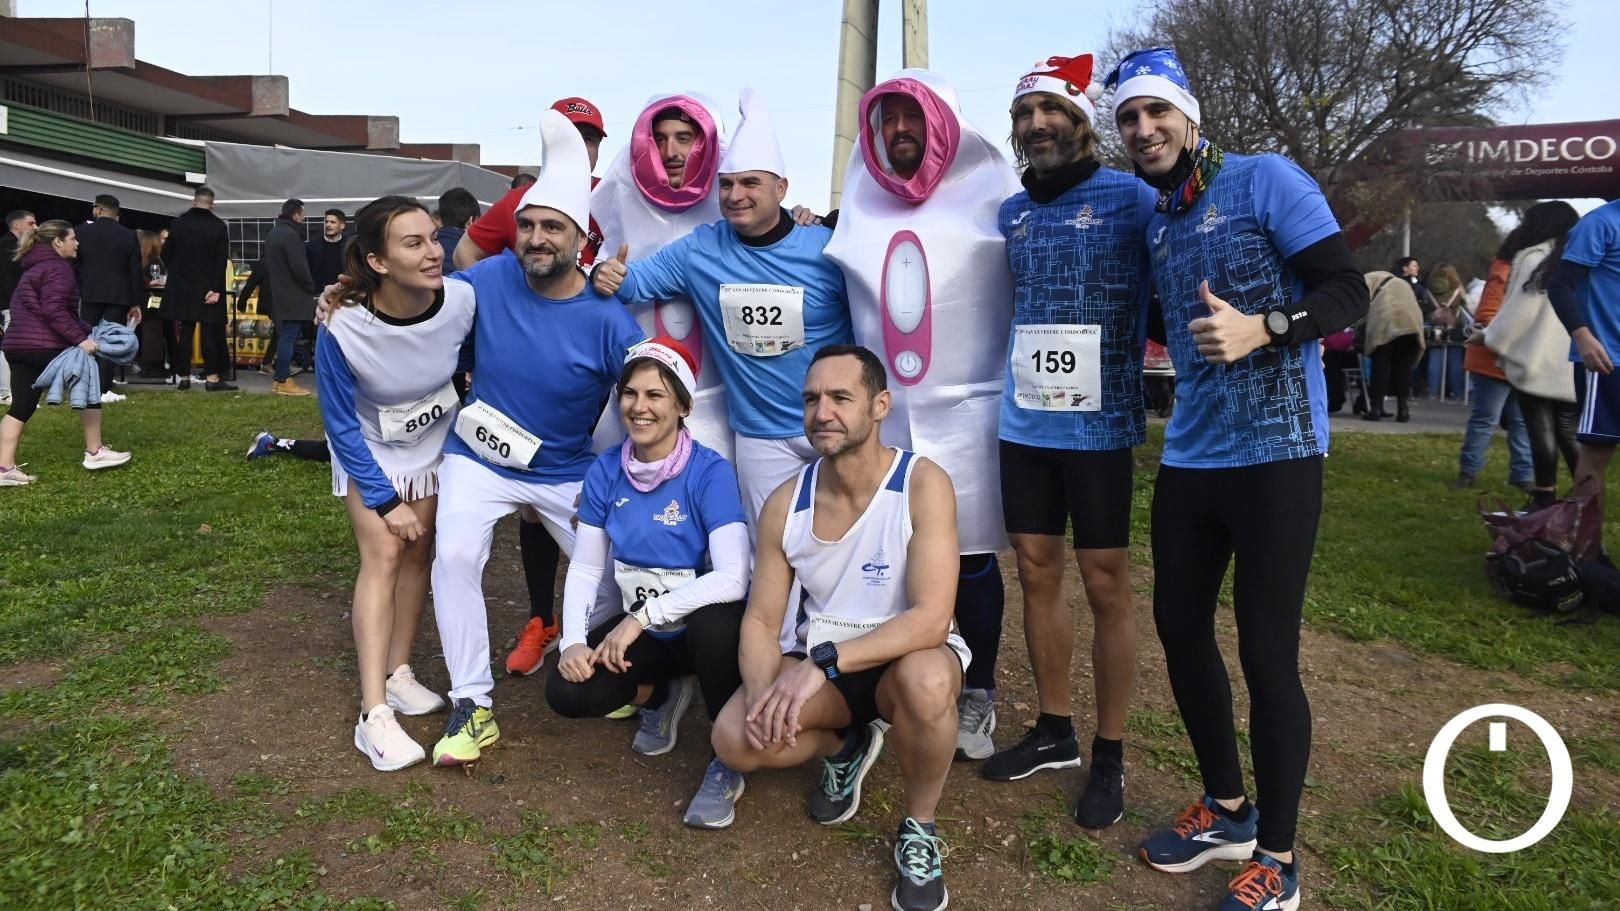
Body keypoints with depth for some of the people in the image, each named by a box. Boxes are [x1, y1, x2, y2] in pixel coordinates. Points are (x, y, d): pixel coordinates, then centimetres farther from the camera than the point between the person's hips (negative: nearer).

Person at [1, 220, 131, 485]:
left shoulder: (35, 267, 24)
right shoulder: (57, 267, -9)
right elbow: (54, 311, -21)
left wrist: (89, 331, 24)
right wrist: (80, 339, -26)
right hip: (44, 345, -9)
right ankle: (95, 452, 10)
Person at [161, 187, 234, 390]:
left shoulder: (178, 223, 2)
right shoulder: (219, 226, -5)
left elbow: (166, 254, 7)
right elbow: (222, 261, -12)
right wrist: (216, 289, -12)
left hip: (181, 288, 3)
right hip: (208, 288, -3)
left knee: (184, 333, 7)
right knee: (210, 332, -2)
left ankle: (184, 377, 8)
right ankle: (212, 377, -5)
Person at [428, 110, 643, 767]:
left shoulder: (607, 321, -18)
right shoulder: (490, 278, -11)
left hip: (568, 471, 0)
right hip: (478, 458, 1)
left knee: (616, 577, -1)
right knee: (455, 555, -23)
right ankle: (472, 706, -8)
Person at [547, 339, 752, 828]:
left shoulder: (711, 472, -21)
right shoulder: (605, 472, -6)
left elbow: (732, 579, -30)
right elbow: (585, 568, -2)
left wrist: (644, 615, -30)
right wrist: (574, 640, -17)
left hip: (704, 629, -4)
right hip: (640, 631, 4)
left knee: (716, 620, -38)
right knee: (566, 691, -18)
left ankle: (728, 761, -12)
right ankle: (662, 693, 15)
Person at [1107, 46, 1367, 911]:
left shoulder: (1266, 180, -5)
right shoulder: (1154, 220, 14)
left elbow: (1348, 291, -12)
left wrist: (1263, 328, -27)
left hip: (1274, 454, -7)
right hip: (1188, 457, 7)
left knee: (1266, 653, -3)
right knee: (1180, 627, 11)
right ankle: (1227, 809, 32)